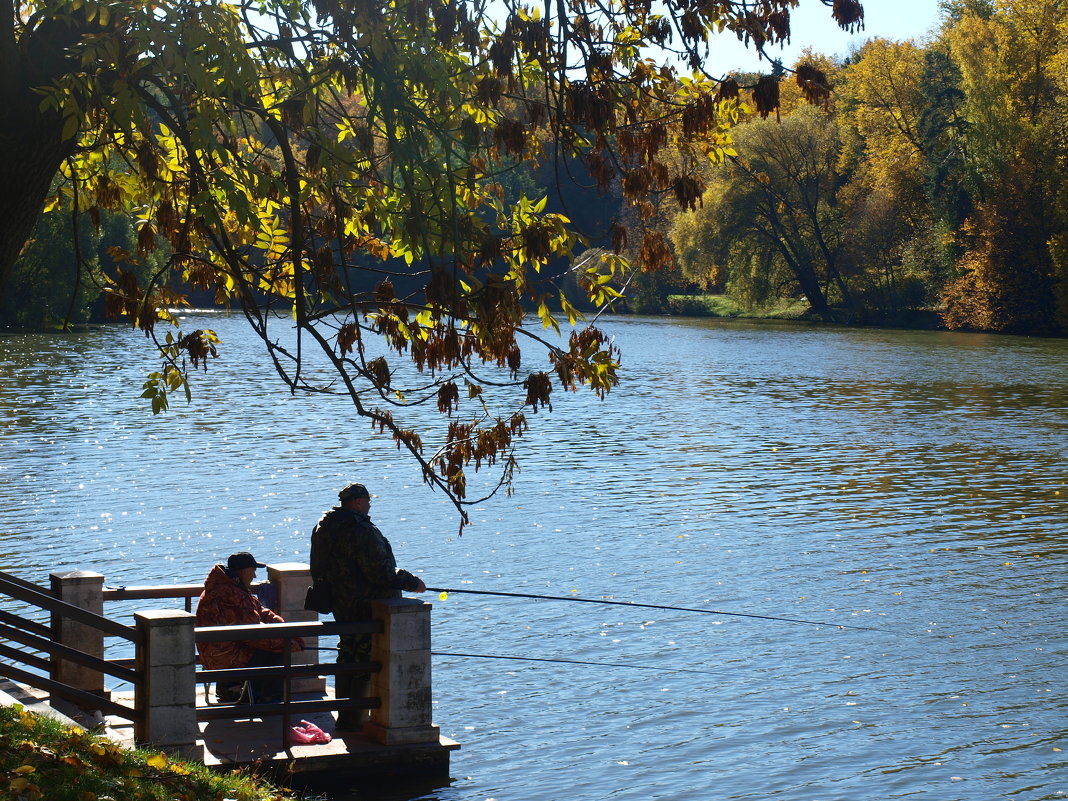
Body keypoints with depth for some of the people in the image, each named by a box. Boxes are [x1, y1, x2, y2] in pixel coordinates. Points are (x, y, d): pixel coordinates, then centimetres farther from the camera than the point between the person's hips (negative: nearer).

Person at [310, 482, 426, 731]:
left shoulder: (326, 526, 8)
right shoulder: (361, 531, -22)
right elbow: (380, 572, -24)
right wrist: (412, 582, -11)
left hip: (341, 606, 10)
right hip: (366, 607, -10)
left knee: (347, 656, 19)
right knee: (367, 663, -2)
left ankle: (344, 716, 26)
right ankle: (353, 720, -1)